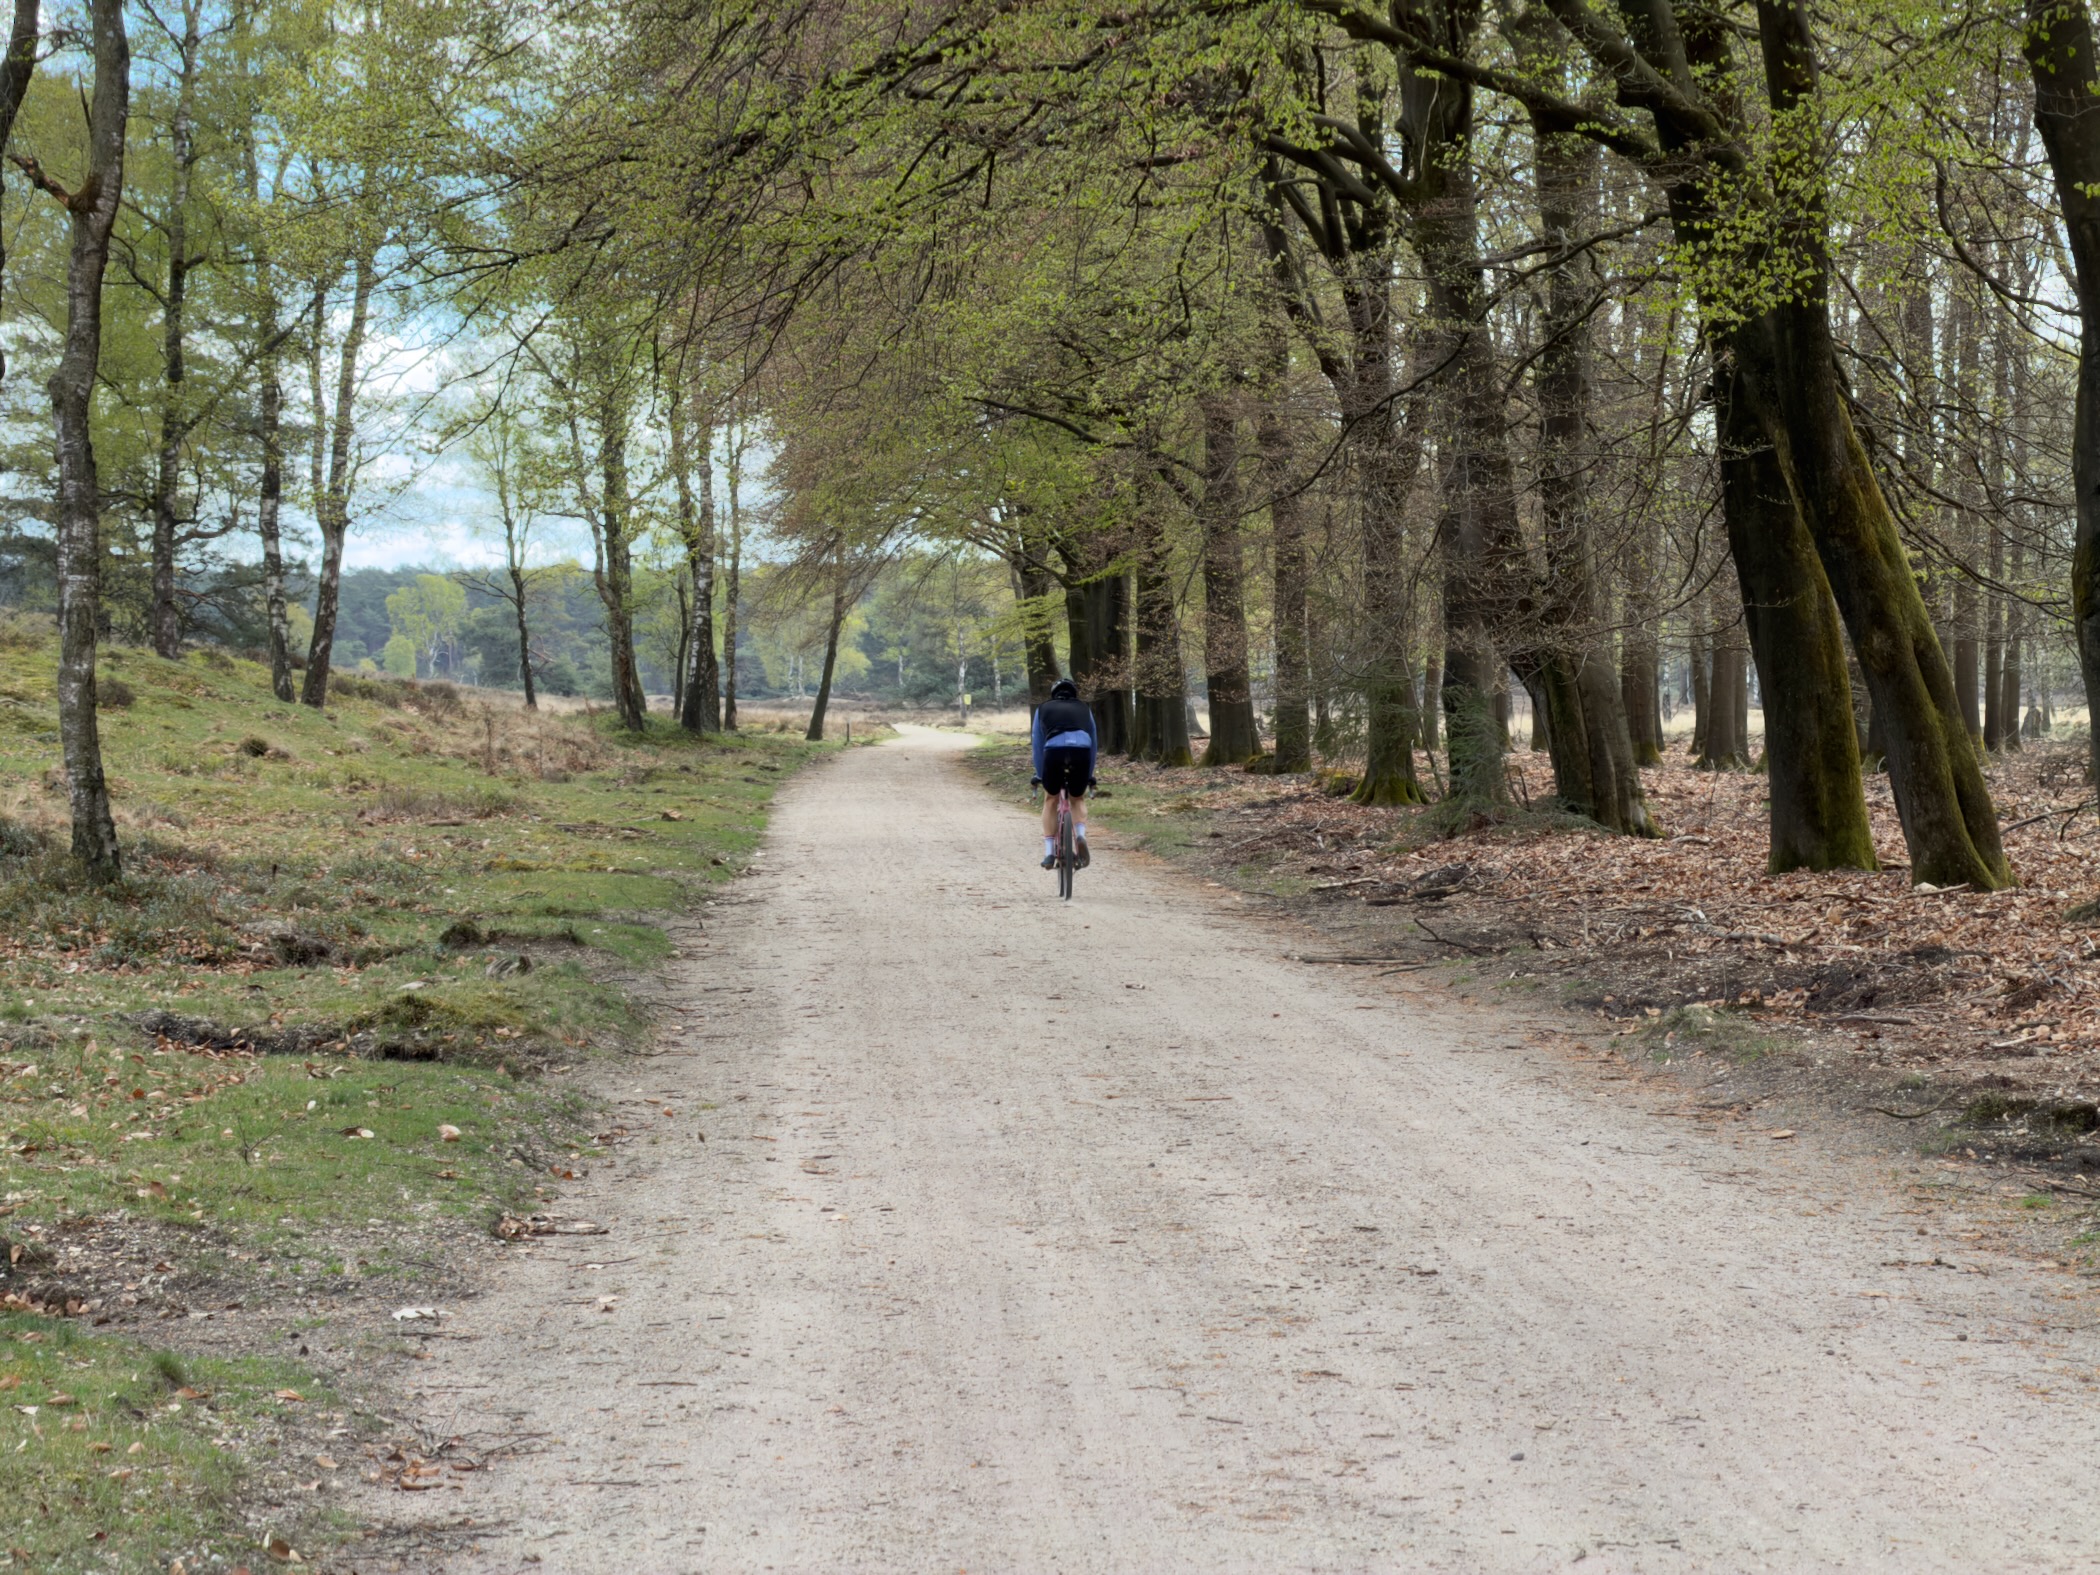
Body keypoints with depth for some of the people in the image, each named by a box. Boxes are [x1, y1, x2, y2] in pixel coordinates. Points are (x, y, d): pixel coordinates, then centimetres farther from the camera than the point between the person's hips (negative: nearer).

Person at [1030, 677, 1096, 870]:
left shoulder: (1044, 709, 29)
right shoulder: (1084, 708, 31)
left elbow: (1037, 744, 28)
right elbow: (1094, 743, 35)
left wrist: (1039, 775, 35)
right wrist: (1089, 776, 43)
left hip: (1054, 750, -1)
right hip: (1081, 750, 1)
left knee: (1050, 799, 22)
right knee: (1078, 799, 24)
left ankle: (1049, 852, 15)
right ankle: (1080, 835, -4)